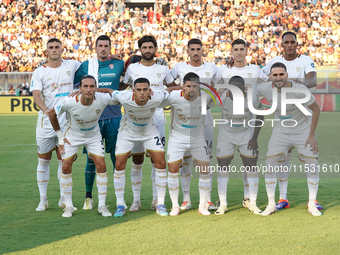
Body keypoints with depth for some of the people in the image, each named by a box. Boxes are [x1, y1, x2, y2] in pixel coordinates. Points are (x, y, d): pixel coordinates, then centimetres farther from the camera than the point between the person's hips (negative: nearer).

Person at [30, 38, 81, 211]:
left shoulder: (71, 66, 5)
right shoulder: (39, 72, -3)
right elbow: (36, 96, -16)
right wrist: (46, 110, -34)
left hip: (66, 122, 2)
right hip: (45, 123, -1)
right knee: (43, 161, 5)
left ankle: (63, 199, 15)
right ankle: (43, 200, 14)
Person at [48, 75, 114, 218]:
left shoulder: (103, 99, -28)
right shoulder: (69, 102, -31)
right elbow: (52, 113, -12)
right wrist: (60, 136, -8)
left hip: (93, 135, 1)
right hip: (72, 135, -1)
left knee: (101, 165, -9)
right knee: (66, 167, -8)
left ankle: (102, 206, 2)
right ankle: (68, 206, 6)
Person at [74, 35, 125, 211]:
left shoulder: (118, 64, 5)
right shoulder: (86, 65, 5)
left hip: (113, 118, 1)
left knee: (117, 158, 3)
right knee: (91, 158, 2)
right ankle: (88, 197, 13)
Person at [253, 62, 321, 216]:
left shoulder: (299, 90, -27)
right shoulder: (265, 89, -19)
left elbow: (316, 109, -13)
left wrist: (312, 135, -12)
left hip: (303, 130, -2)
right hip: (280, 131, 2)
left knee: (312, 165, -6)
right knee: (270, 164, -6)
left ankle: (312, 205, 9)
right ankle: (271, 205, 6)